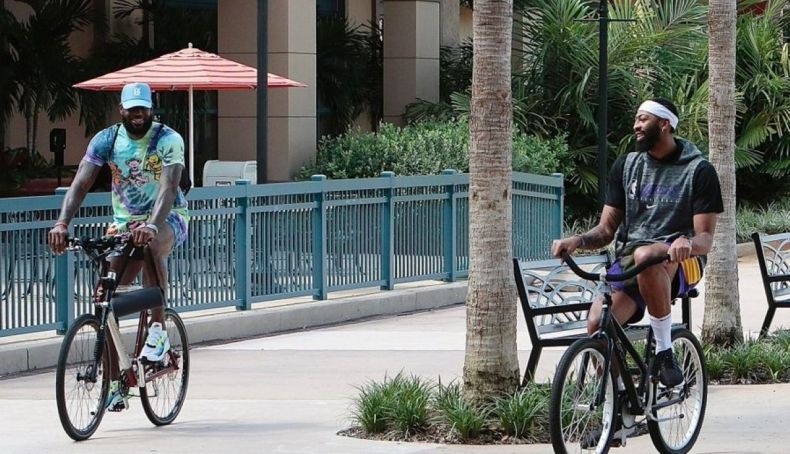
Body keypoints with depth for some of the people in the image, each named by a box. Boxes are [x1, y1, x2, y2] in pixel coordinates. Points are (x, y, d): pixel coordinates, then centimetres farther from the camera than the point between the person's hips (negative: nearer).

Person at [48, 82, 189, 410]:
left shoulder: (168, 140, -16)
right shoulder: (106, 140, -6)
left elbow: (168, 186, -30)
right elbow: (81, 183, -15)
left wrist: (152, 225, -48)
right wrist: (62, 223, -31)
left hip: (168, 219, -4)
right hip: (124, 223, 4)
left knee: (150, 244, -41)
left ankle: (159, 328, -31)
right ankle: (114, 385, -2)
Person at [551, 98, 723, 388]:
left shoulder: (698, 171, 0)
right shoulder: (626, 166, 13)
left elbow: (706, 238, -6)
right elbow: (606, 229, 12)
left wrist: (688, 243, -31)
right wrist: (578, 241, -10)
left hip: (679, 263, -4)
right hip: (627, 258, 4)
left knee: (646, 256, -42)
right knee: (597, 322, -25)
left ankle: (664, 350, -27)